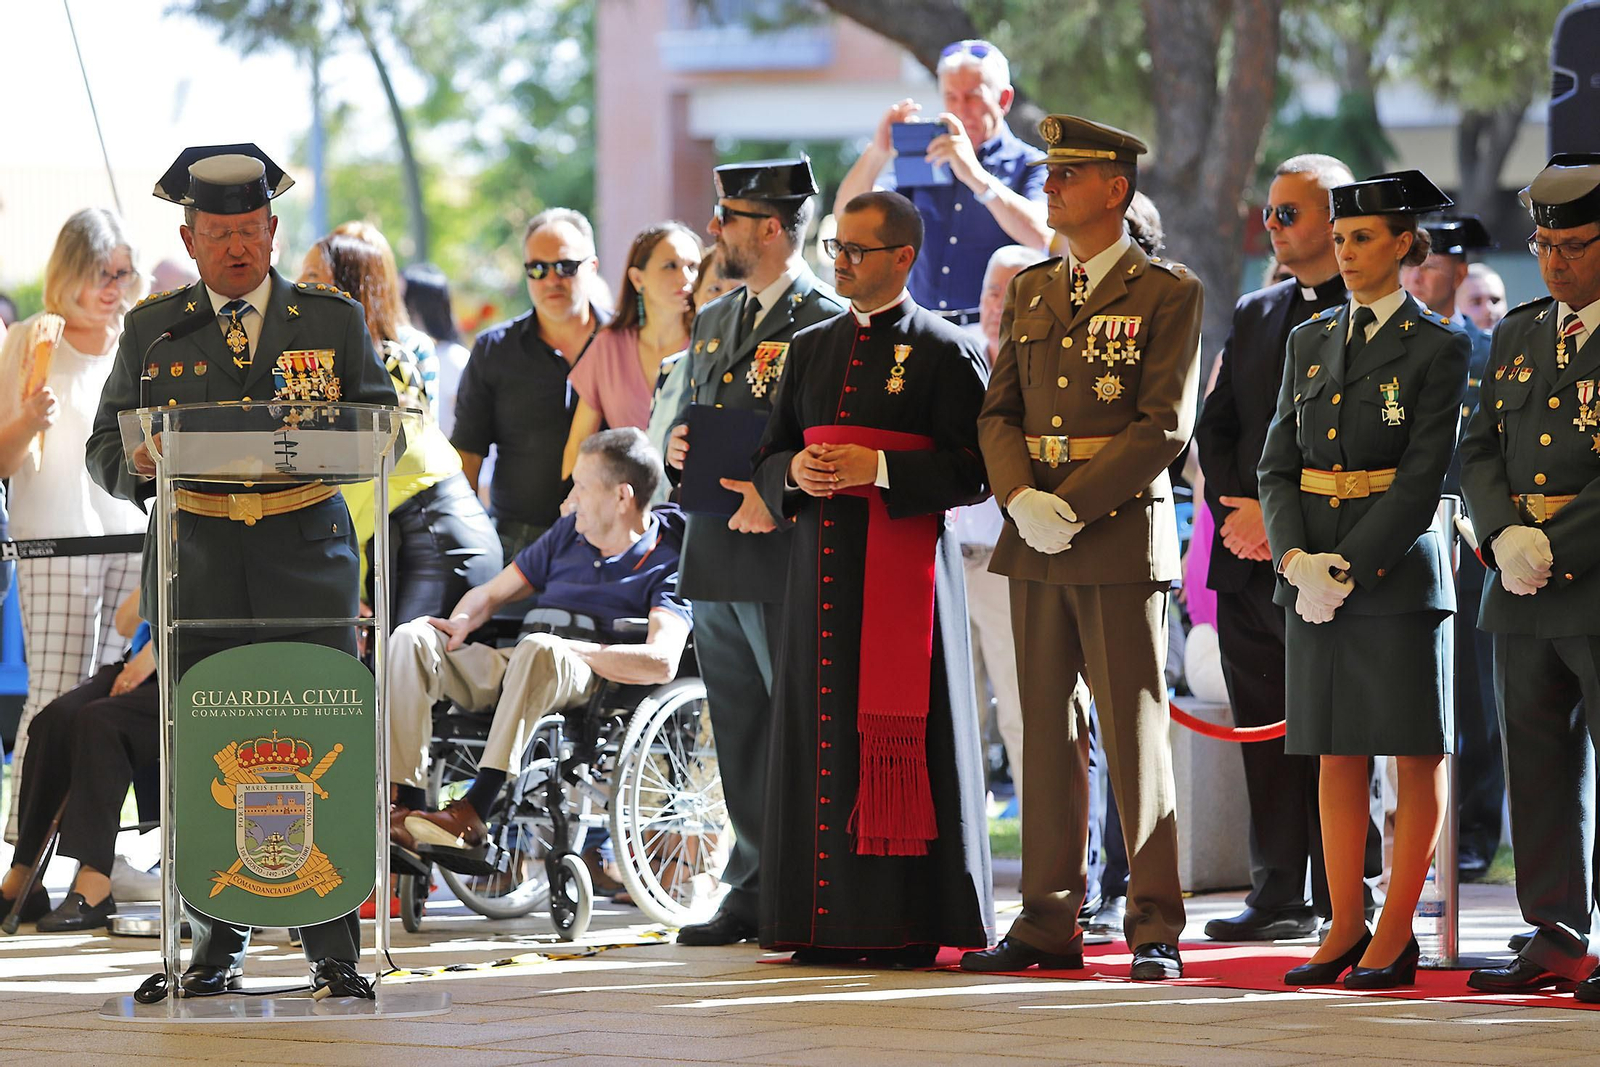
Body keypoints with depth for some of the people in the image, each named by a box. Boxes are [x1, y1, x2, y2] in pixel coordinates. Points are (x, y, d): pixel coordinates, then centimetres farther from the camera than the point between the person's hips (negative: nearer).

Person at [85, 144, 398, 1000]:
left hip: (307, 556, -1)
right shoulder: (151, 329, 14)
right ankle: (218, 944, 9)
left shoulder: (332, 319, 13)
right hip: (198, 566, 1)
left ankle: (334, 951, -5)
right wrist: (141, 462, -10)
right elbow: (105, 448, 13)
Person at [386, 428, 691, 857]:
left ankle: (472, 812, -45)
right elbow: (492, 593, 26)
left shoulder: (667, 564, -2)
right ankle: (407, 805, -26)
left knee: (538, 649, -40)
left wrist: (568, 647, -18)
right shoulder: (569, 532, 19)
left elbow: (662, 662, -19)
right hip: (512, 671, 7)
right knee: (412, 637, -16)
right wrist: (463, 622, 2)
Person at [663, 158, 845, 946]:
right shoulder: (713, 321, 19)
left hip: (788, 557, -8)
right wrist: (677, 447, 4)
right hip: (714, 556, 8)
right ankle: (755, 890, 16)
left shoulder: (829, 324, -7)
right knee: (739, 735, 10)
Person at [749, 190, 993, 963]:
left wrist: (879, 468, -17)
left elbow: (973, 471, -8)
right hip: (823, 571, 6)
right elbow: (768, 458, 19)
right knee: (820, 734, 3)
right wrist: (794, 473, -4)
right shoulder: (811, 348, 17)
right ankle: (825, 922, 7)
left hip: (904, 575, -6)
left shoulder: (946, 353, -2)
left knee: (898, 743, -6)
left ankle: (907, 925, -3)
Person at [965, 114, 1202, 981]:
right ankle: (1048, 920, 13)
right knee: (1045, 728, 8)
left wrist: (1073, 506, -16)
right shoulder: (1031, 292, 15)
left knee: (1133, 732, -5)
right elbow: (999, 413, 13)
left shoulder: (1167, 293, -4)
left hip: (1121, 532, -6)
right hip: (1036, 541, 6)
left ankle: (1154, 928, -2)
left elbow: (1163, 426, -11)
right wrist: (1020, 498, -6)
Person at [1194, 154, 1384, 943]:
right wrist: (1235, 511, 0)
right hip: (1249, 557, 6)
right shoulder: (1254, 315, 18)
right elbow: (1215, 427, 17)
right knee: (1264, 732, 7)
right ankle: (1279, 896, 11)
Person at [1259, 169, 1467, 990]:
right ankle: (1344, 929, 11)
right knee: (1337, 753, 7)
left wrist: (1348, 568, -16)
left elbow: (1423, 479, -11)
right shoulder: (1311, 342, 12)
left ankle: (1396, 936, 3)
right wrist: (1296, 560, -7)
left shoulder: (1437, 348, -4)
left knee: (1415, 755, 0)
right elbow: (1277, 465, 9)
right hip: (1313, 571, 5)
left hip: (1398, 568, -5)